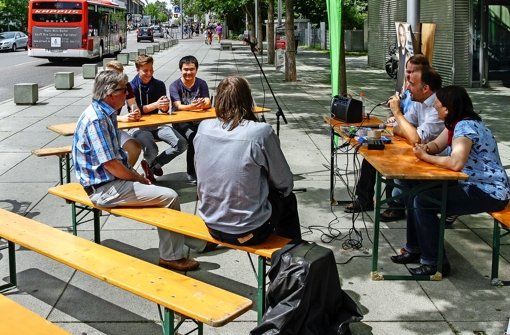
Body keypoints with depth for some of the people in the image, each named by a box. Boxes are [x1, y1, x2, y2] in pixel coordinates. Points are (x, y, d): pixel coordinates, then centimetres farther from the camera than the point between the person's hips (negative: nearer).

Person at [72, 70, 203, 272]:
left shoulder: (106, 114, 10)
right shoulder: (96, 119, -22)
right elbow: (111, 165, -23)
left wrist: (136, 176, 7)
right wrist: (139, 179, -9)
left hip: (114, 179, 10)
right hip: (104, 188, -10)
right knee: (169, 197, -13)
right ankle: (171, 257, -1)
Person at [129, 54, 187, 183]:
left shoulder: (159, 85, 5)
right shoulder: (132, 86, -7)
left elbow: (164, 110, 8)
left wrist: (164, 106, -17)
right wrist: (155, 105, -25)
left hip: (156, 124, 5)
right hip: (138, 126, -5)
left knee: (181, 144, -16)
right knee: (151, 149, -35)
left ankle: (153, 165, 7)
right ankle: (150, 162, 8)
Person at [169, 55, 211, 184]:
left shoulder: (201, 83, 6)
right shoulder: (175, 86, -3)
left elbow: (208, 103, -5)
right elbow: (178, 106, -16)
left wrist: (202, 104, -31)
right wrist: (192, 107, -37)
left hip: (199, 120, 3)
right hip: (181, 122, -3)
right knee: (193, 137, -33)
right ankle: (192, 173, -21)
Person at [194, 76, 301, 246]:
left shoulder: (203, 128, -5)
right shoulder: (261, 132, -19)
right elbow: (285, 183, -8)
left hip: (212, 226, 5)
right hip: (249, 232, -5)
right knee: (288, 199, 26)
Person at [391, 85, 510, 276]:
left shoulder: (466, 127, -23)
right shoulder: (455, 124, 7)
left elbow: (456, 163, -36)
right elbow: (437, 145, 16)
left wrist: (425, 157, -22)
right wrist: (426, 148, -8)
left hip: (489, 193, -10)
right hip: (469, 184, 10)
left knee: (422, 202, -19)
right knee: (414, 193, 7)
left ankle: (435, 263, -8)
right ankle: (415, 249, 19)